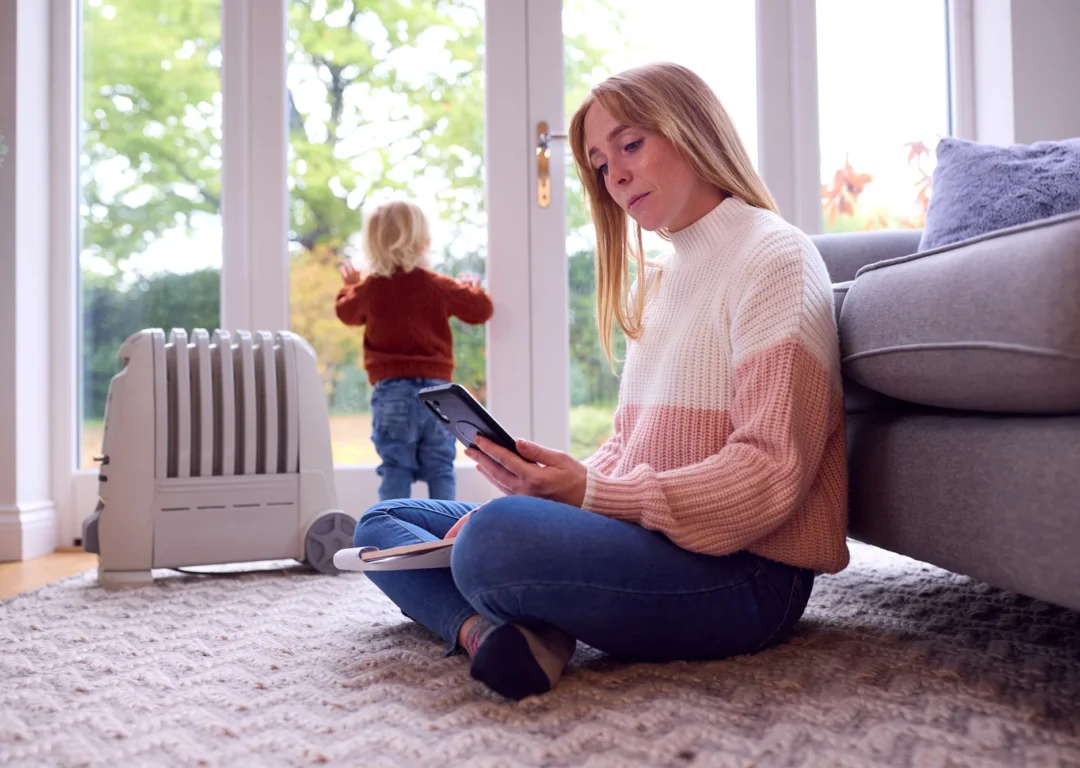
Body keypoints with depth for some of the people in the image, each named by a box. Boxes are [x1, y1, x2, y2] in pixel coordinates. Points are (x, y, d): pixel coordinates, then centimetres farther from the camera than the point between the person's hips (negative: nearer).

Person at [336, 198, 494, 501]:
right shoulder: (438, 286, -2)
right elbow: (481, 309, 7)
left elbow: (346, 311, 24)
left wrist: (350, 285, 44)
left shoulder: (369, 288, 3)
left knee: (395, 470, 3)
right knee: (440, 470, 7)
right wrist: (470, 284, 28)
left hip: (390, 392, 1)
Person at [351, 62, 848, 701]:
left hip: (746, 574, -9)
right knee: (383, 520, 9)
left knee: (499, 536, -39)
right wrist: (553, 488, -1)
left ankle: (486, 626, -9)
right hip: (648, 538, 10)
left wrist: (592, 495, -23)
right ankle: (487, 626, -17)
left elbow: (770, 472, -17)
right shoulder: (656, 284, 19)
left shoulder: (775, 256, -8)